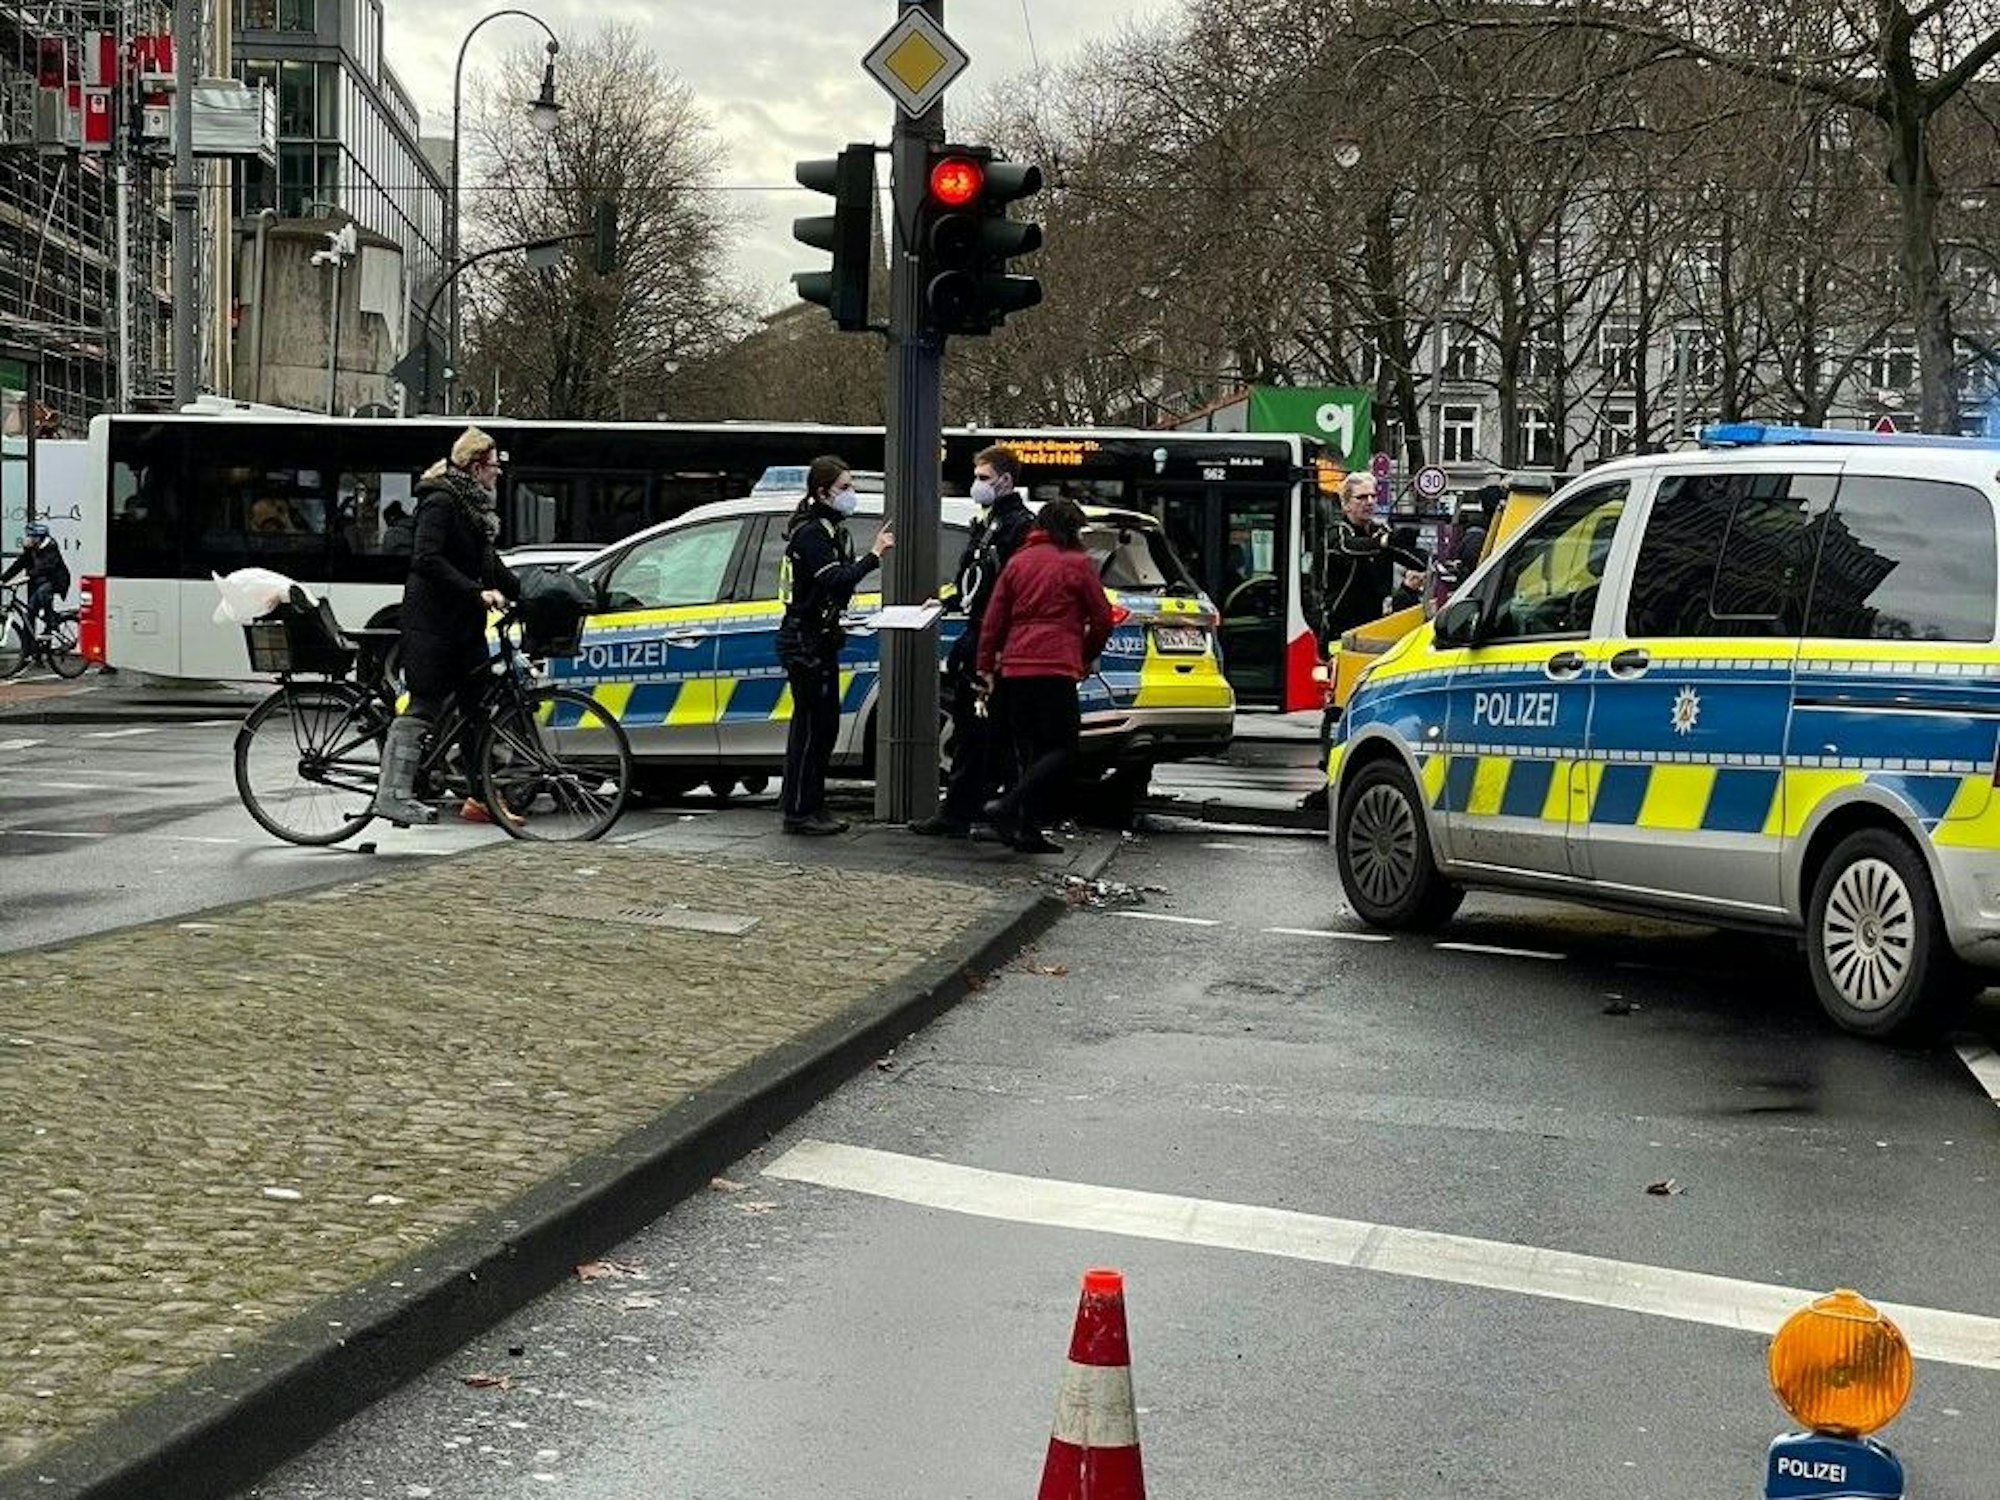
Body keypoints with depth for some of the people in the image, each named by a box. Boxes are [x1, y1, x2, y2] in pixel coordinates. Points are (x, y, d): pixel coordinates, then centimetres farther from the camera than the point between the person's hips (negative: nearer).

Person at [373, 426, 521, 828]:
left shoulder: (474, 506, 18)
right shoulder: (441, 503, -12)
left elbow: (490, 563, 24)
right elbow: (427, 560, -22)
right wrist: (478, 592, -27)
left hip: (464, 627, 9)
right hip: (432, 625, -9)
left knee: (477, 708, 7)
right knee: (425, 707, -9)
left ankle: (480, 797, 10)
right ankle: (393, 794, -6)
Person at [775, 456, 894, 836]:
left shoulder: (830, 529, 17)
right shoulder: (810, 532, -16)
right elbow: (835, 581, -29)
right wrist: (874, 556, -28)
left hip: (820, 641, 11)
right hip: (804, 642, -11)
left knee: (822, 726, 13)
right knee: (812, 725, -8)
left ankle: (809, 808, 19)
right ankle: (799, 812, -5)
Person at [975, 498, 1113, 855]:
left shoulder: (1019, 561, 14)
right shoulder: (1077, 564, 0)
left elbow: (994, 618, 11)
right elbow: (1102, 619, 2)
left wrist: (986, 665, 15)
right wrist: (1086, 657, 18)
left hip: (1015, 668, 6)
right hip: (1056, 668, -6)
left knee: (1031, 752, 12)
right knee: (1063, 751, -4)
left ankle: (1029, 832, 8)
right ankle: (1007, 807, -19)